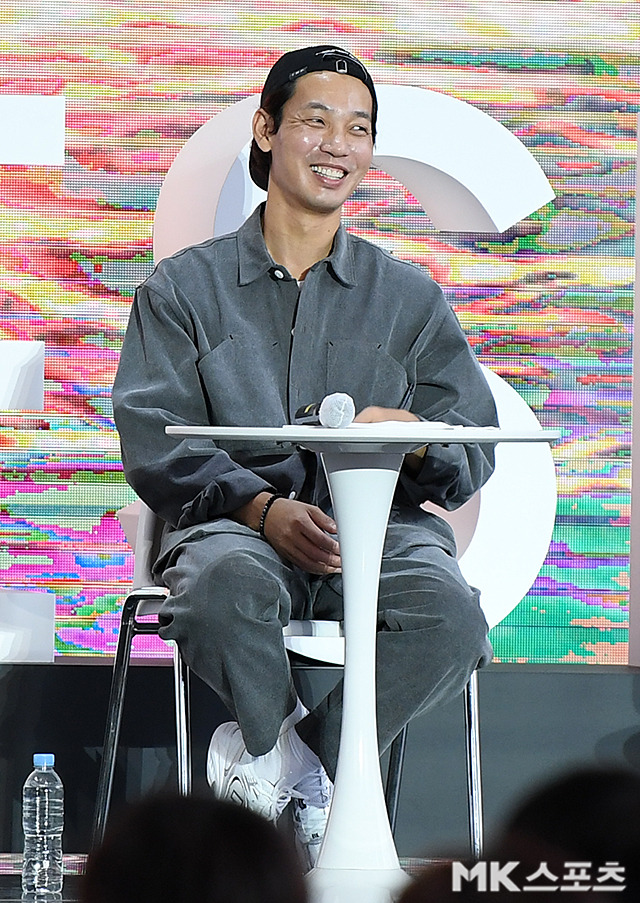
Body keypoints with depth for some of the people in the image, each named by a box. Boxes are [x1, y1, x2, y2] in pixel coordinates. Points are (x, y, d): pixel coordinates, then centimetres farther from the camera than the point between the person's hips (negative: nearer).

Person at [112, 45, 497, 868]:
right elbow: (154, 442, 1)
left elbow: (476, 451, 12)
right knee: (224, 583, -39)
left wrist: (415, 437, -14)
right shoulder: (184, 288, 15)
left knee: (449, 614, -33)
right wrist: (263, 508, -17)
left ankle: (271, 754, -15)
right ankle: (303, 773, -15)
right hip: (235, 522, -2)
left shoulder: (410, 297, 20)